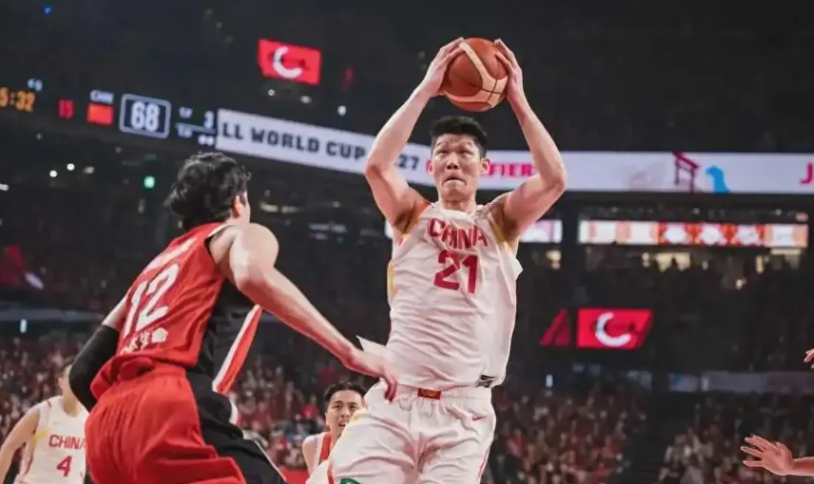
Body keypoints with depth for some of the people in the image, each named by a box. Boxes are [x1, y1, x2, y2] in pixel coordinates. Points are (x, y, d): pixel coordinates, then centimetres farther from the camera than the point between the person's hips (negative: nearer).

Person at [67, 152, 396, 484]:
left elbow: (84, 371, 30)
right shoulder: (241, 233, 17)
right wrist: (347, 351, -11)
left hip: (108, 426, 8)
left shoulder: (156, 267, 37)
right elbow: (255, 278, -10)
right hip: (173, 410, -8)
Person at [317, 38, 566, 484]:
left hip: (464, 410, 0)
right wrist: (425, 91, -9)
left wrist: (518, 101, -5)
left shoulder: (500, 222, 12)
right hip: (395, 398, 0)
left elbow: (554, 180, -6)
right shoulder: (412, 215, 11)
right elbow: (377, 165, -9)